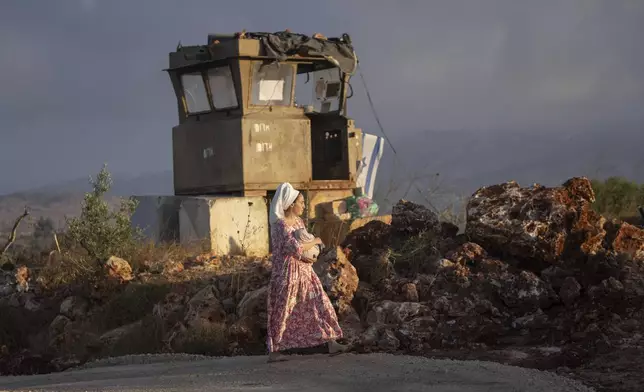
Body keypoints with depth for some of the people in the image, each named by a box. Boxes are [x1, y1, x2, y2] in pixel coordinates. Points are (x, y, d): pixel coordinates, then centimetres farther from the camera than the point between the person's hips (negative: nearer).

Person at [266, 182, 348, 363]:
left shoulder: (299, 222, 10)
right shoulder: (280, 224, -17)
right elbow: (295, 248, -26)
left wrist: (308, 256, -4)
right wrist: (315, 242, -11)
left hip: (304, 272, 9)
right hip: (288, 273, -8)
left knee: (319, 304, 6)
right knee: (282, 312, -1)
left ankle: (331, 344, 9)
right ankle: (273, 351, 8)